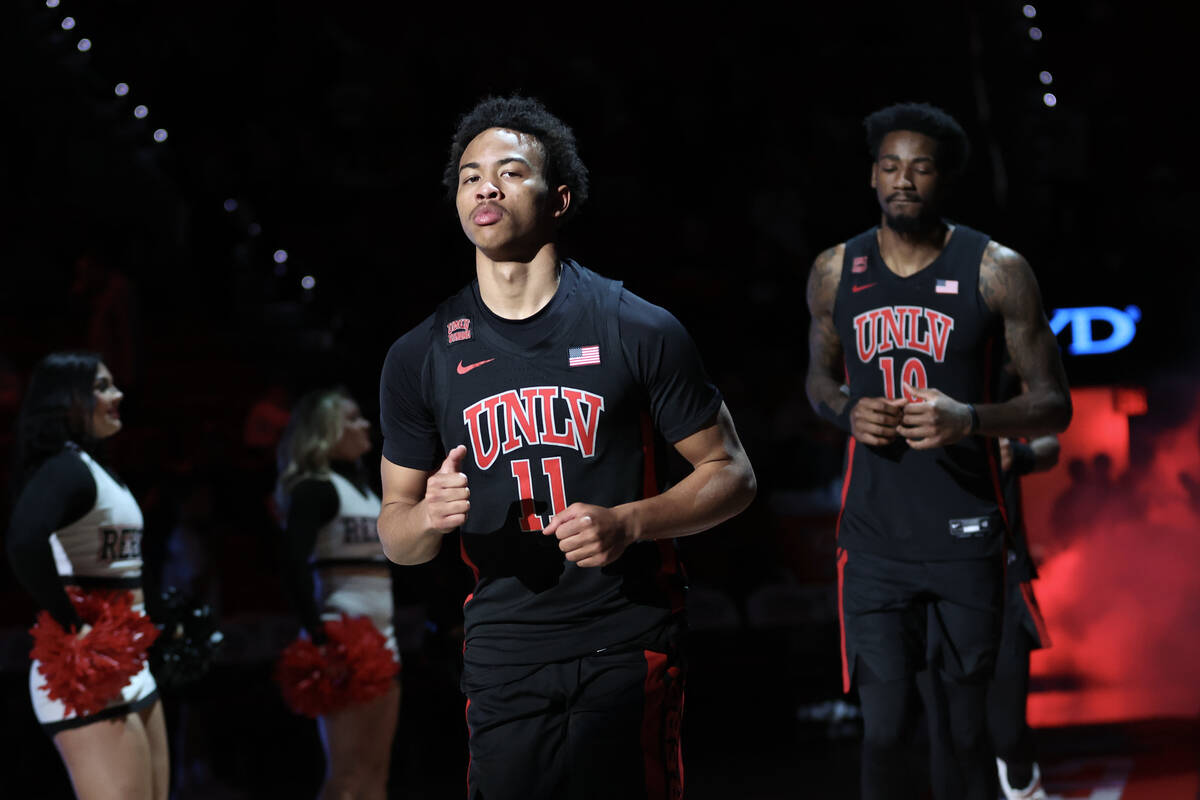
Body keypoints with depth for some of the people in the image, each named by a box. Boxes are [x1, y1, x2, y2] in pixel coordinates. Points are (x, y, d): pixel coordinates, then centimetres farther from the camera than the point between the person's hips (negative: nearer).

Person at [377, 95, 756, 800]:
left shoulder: (640, 330, -3)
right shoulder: (420, 357, 5)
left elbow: (731, 475, 2)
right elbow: (397, 537, 11)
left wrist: (627, 523, -16)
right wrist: (431, 516, -13)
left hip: (627, 649, -2)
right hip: (503, 656, 2)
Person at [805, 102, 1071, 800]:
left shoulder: (997, 272, -3)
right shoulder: (836, 272, 6)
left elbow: (1054, 406, -1)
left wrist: (971, 420, -20)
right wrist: (846, 410, -2)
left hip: (966, 534, -1)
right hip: (874, 539, 1)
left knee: (966, 728, 6)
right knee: (886, 726, -4)